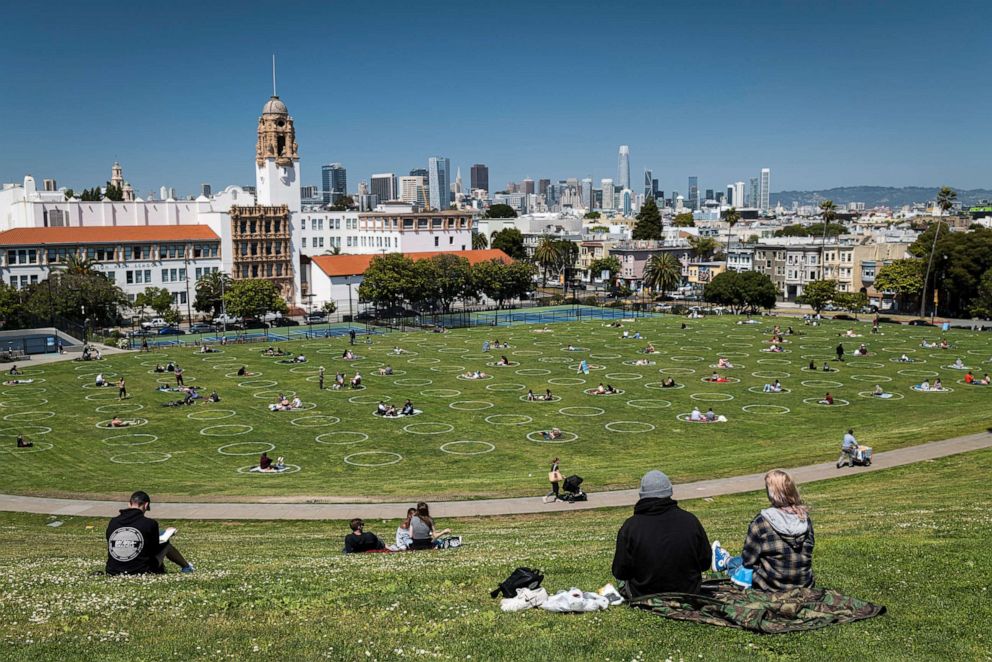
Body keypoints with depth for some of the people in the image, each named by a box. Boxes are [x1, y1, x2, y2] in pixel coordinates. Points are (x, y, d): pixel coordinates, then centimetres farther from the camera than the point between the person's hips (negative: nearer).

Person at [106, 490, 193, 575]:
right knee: (166, 545, 24)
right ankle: (186, 566, 47)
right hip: (142, 571, -4)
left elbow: (110, 548, 10)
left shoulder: (113, 522, -2)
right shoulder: (150, 523, -14)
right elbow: (154, 549, -2)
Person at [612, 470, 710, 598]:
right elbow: (705, 563, -1)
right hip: (688, 591, 1)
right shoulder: (691, 521, -10)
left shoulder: (630, 526, -16)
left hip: (642, 596, -1)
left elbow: (620, 573, -12)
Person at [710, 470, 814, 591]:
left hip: (772, 584, -5)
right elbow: (808, 552, 7)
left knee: (742, 564, 27)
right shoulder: (805, 518, -7)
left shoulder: (761, 522, -21)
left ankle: (725, 560, 59)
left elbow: (748, 559, -12)